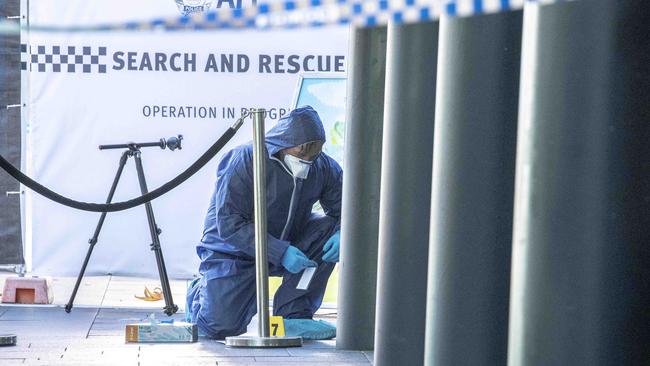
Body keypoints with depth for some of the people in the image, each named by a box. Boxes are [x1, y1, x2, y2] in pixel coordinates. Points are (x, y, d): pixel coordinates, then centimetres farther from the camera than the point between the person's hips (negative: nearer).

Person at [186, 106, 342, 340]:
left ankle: (293, 315, -14)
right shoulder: (243, 161, -23)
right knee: (220, 327, -20)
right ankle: (200, 293, 20)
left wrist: (341, 233, -27)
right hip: (233, 251, -4)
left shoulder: (324, 167, -9)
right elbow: (229, 224, -27)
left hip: (287, 245, 4)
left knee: (329, 230, -21)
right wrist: (281, 253, -36)